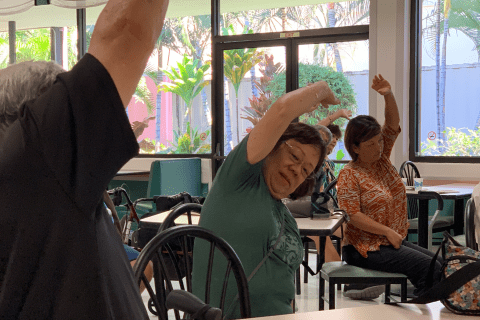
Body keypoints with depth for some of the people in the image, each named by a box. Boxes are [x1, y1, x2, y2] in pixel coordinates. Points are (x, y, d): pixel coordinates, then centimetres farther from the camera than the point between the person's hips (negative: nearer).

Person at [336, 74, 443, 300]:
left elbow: (393, 124, -1)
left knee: (439, 264, -8)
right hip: (367, 247, -8)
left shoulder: (382, 158, 9)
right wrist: (387, 231, -18)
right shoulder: (349, 175, -11)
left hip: (395, 239, 8)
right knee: (427, 266, -20)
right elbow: (353, 215, -17)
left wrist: (388, 95, -17)